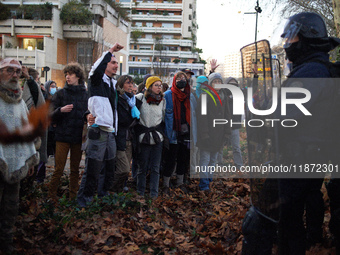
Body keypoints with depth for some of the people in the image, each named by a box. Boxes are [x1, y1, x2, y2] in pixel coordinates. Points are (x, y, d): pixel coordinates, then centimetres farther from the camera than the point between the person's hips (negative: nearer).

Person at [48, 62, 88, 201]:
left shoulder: (86, 94, 5)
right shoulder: (61, 93, 3)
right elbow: (51, 116, 0)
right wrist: (61, 110, -19)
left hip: (78, 137, 2)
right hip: (62, 136, -1)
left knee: (75, 170, 9)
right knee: (59, 169, -3)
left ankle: (73, 197, 20)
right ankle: (51, 196, 10)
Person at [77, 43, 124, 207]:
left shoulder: (113, 83, 19)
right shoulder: (96, 81, -3)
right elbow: (97, 68, -27)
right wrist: (110, 51, -21)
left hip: (111, 133, 8)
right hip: (98, 132, -8)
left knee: (109, 170, 16)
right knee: (92, 170, -8)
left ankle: (103, 198, 30)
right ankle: (83, 202, 1)